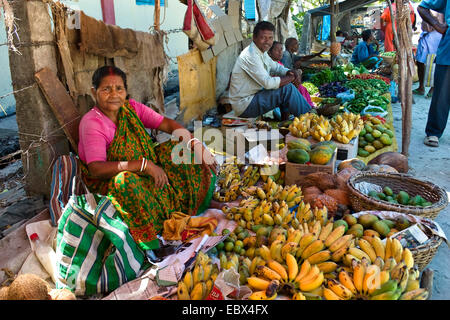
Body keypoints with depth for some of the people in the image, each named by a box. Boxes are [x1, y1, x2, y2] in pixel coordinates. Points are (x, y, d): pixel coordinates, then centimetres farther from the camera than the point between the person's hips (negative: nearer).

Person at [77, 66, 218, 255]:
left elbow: (168, 124, -4)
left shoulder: (131, 108, -3)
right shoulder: (91, 123, -19)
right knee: (126, 182, -41)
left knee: (183, 148, -5)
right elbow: (95, 169, -31)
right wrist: (144, 164, -38)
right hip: (106, 182, -6)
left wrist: (198, 146, -19)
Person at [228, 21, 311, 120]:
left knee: (286, 84, 11)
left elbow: (276, 67, 21)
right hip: (244, 106, -10)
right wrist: (291, 78, -14)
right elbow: (268, 83, -28)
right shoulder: (251, 55, -22)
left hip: (253, 95, 10)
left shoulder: (262, 51, 8)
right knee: (287, 88, -17)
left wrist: (290, 72, -3)